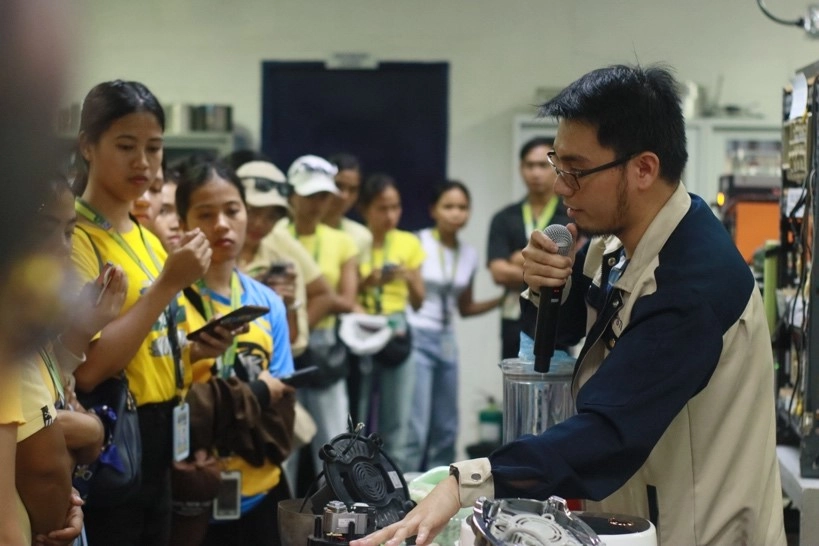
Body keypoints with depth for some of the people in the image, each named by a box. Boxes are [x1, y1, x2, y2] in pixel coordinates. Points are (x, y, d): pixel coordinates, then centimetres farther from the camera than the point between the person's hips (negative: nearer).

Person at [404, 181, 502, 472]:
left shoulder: (469, 255, 9)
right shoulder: (418, 244, -8)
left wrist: (504, 299, 9)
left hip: (446, 341, 6)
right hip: (415, 338, -6)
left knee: (445, 430, 9)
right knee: (415, 429, -12)